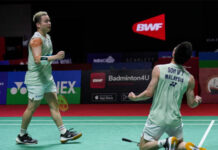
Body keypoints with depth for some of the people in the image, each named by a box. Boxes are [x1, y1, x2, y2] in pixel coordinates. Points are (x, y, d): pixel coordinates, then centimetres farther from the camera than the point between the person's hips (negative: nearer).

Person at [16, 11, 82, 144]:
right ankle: (22, 136, 13)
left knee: (54, 105, 6)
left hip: (47, 78, 9)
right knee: (32, 107, 0)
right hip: (36, 80, -9)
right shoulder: (36, 39, -18)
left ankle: (64, 133, 8)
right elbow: (37, 59, -30)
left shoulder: (47, 37, 13)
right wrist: (55, 57, -34)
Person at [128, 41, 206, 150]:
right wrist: (197, 100, 26)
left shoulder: (158, 69, -10)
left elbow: (149, 93, -10)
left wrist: (135, 97, 9)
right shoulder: (189, 78, -2)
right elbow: (191, 104, 3)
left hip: (156, 118, -3)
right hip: (175, 119, 3)